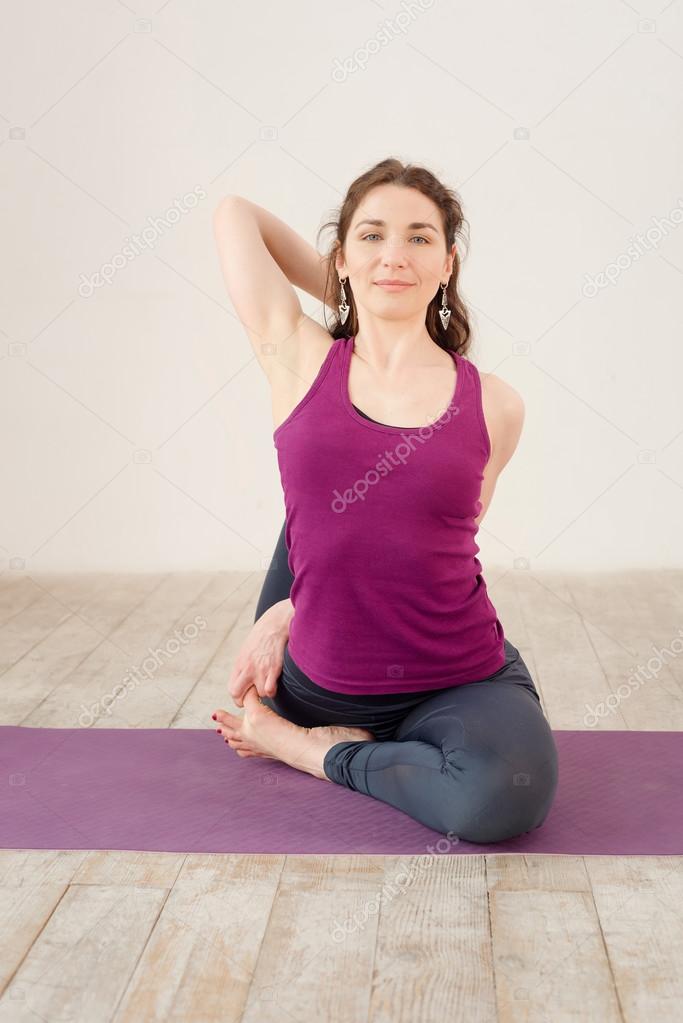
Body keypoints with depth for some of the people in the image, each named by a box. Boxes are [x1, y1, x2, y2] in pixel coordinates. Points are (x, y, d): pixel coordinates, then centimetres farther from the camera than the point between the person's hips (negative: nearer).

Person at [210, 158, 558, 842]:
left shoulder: (495, 406, -2)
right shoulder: (299, 362, -2)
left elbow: (436, 537, 7)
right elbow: (235, 213, 7)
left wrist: (288, 614, 3)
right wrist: (353, 302, 12)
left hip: (459, 678, -1)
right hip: (319, 679, 2)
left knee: (503, 798, -29)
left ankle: (325, 750, -3)